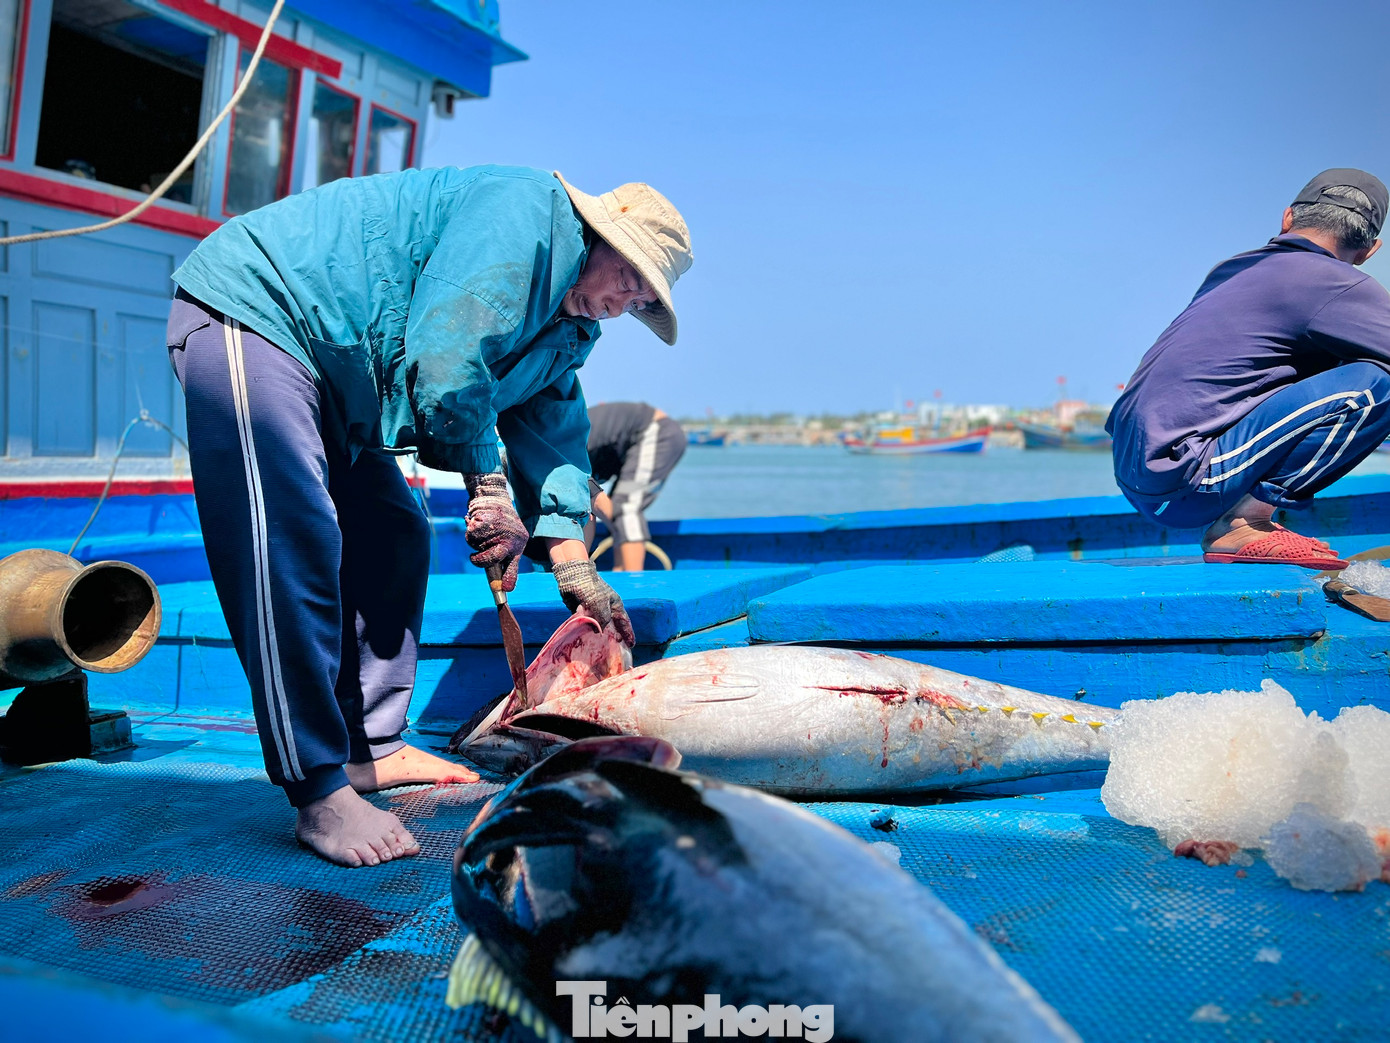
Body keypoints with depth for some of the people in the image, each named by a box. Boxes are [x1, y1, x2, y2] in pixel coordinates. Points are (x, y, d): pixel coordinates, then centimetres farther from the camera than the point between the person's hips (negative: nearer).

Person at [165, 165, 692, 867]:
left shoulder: (569, 329, 14)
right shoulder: (526, 209, -17)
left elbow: (551, 429, 14)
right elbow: (444, 354, -27)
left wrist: (573, 566, 6)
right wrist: (488, 484, -19)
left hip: (331, 378, 11)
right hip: (254, 308, -10)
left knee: (394, 543, 8)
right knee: (291, 546, -19)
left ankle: (372, 749, 16)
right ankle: (319, 793, -18)